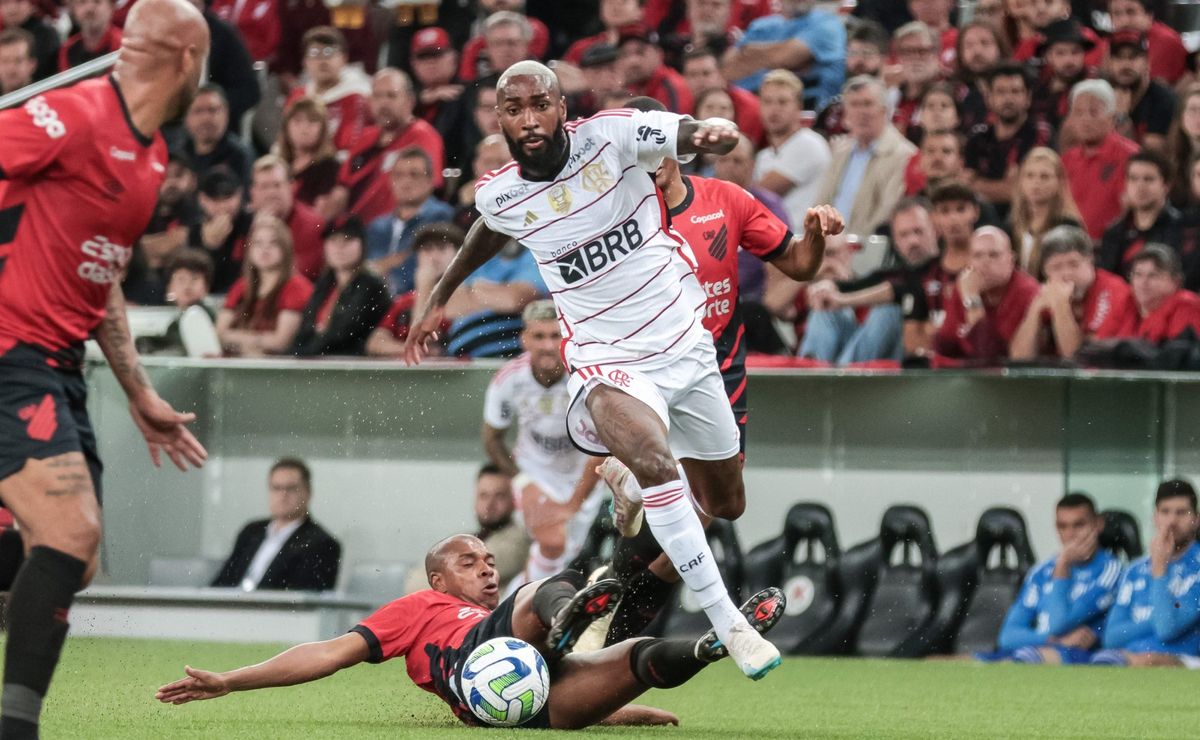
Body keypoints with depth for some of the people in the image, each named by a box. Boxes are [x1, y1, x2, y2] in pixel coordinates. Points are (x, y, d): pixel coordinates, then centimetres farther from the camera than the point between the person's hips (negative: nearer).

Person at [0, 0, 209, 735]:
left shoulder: (153, 156, 15)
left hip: (59, 366, 10)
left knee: (72, 559, 7)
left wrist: (142, 396, 24)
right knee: (71, 534, -21)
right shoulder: (72, 117, -15)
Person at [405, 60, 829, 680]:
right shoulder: (499, 195, -5)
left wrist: (715, 134, -41)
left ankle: (632, 487, 51)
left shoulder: (610, 136, -13)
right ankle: (729, 626, -29)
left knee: (726, 506, 16)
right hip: (608, 366, -2)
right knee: (655, 460, -34)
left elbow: (712, 135, -17)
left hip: (685, 345, 2)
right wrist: (439, 298, 31)